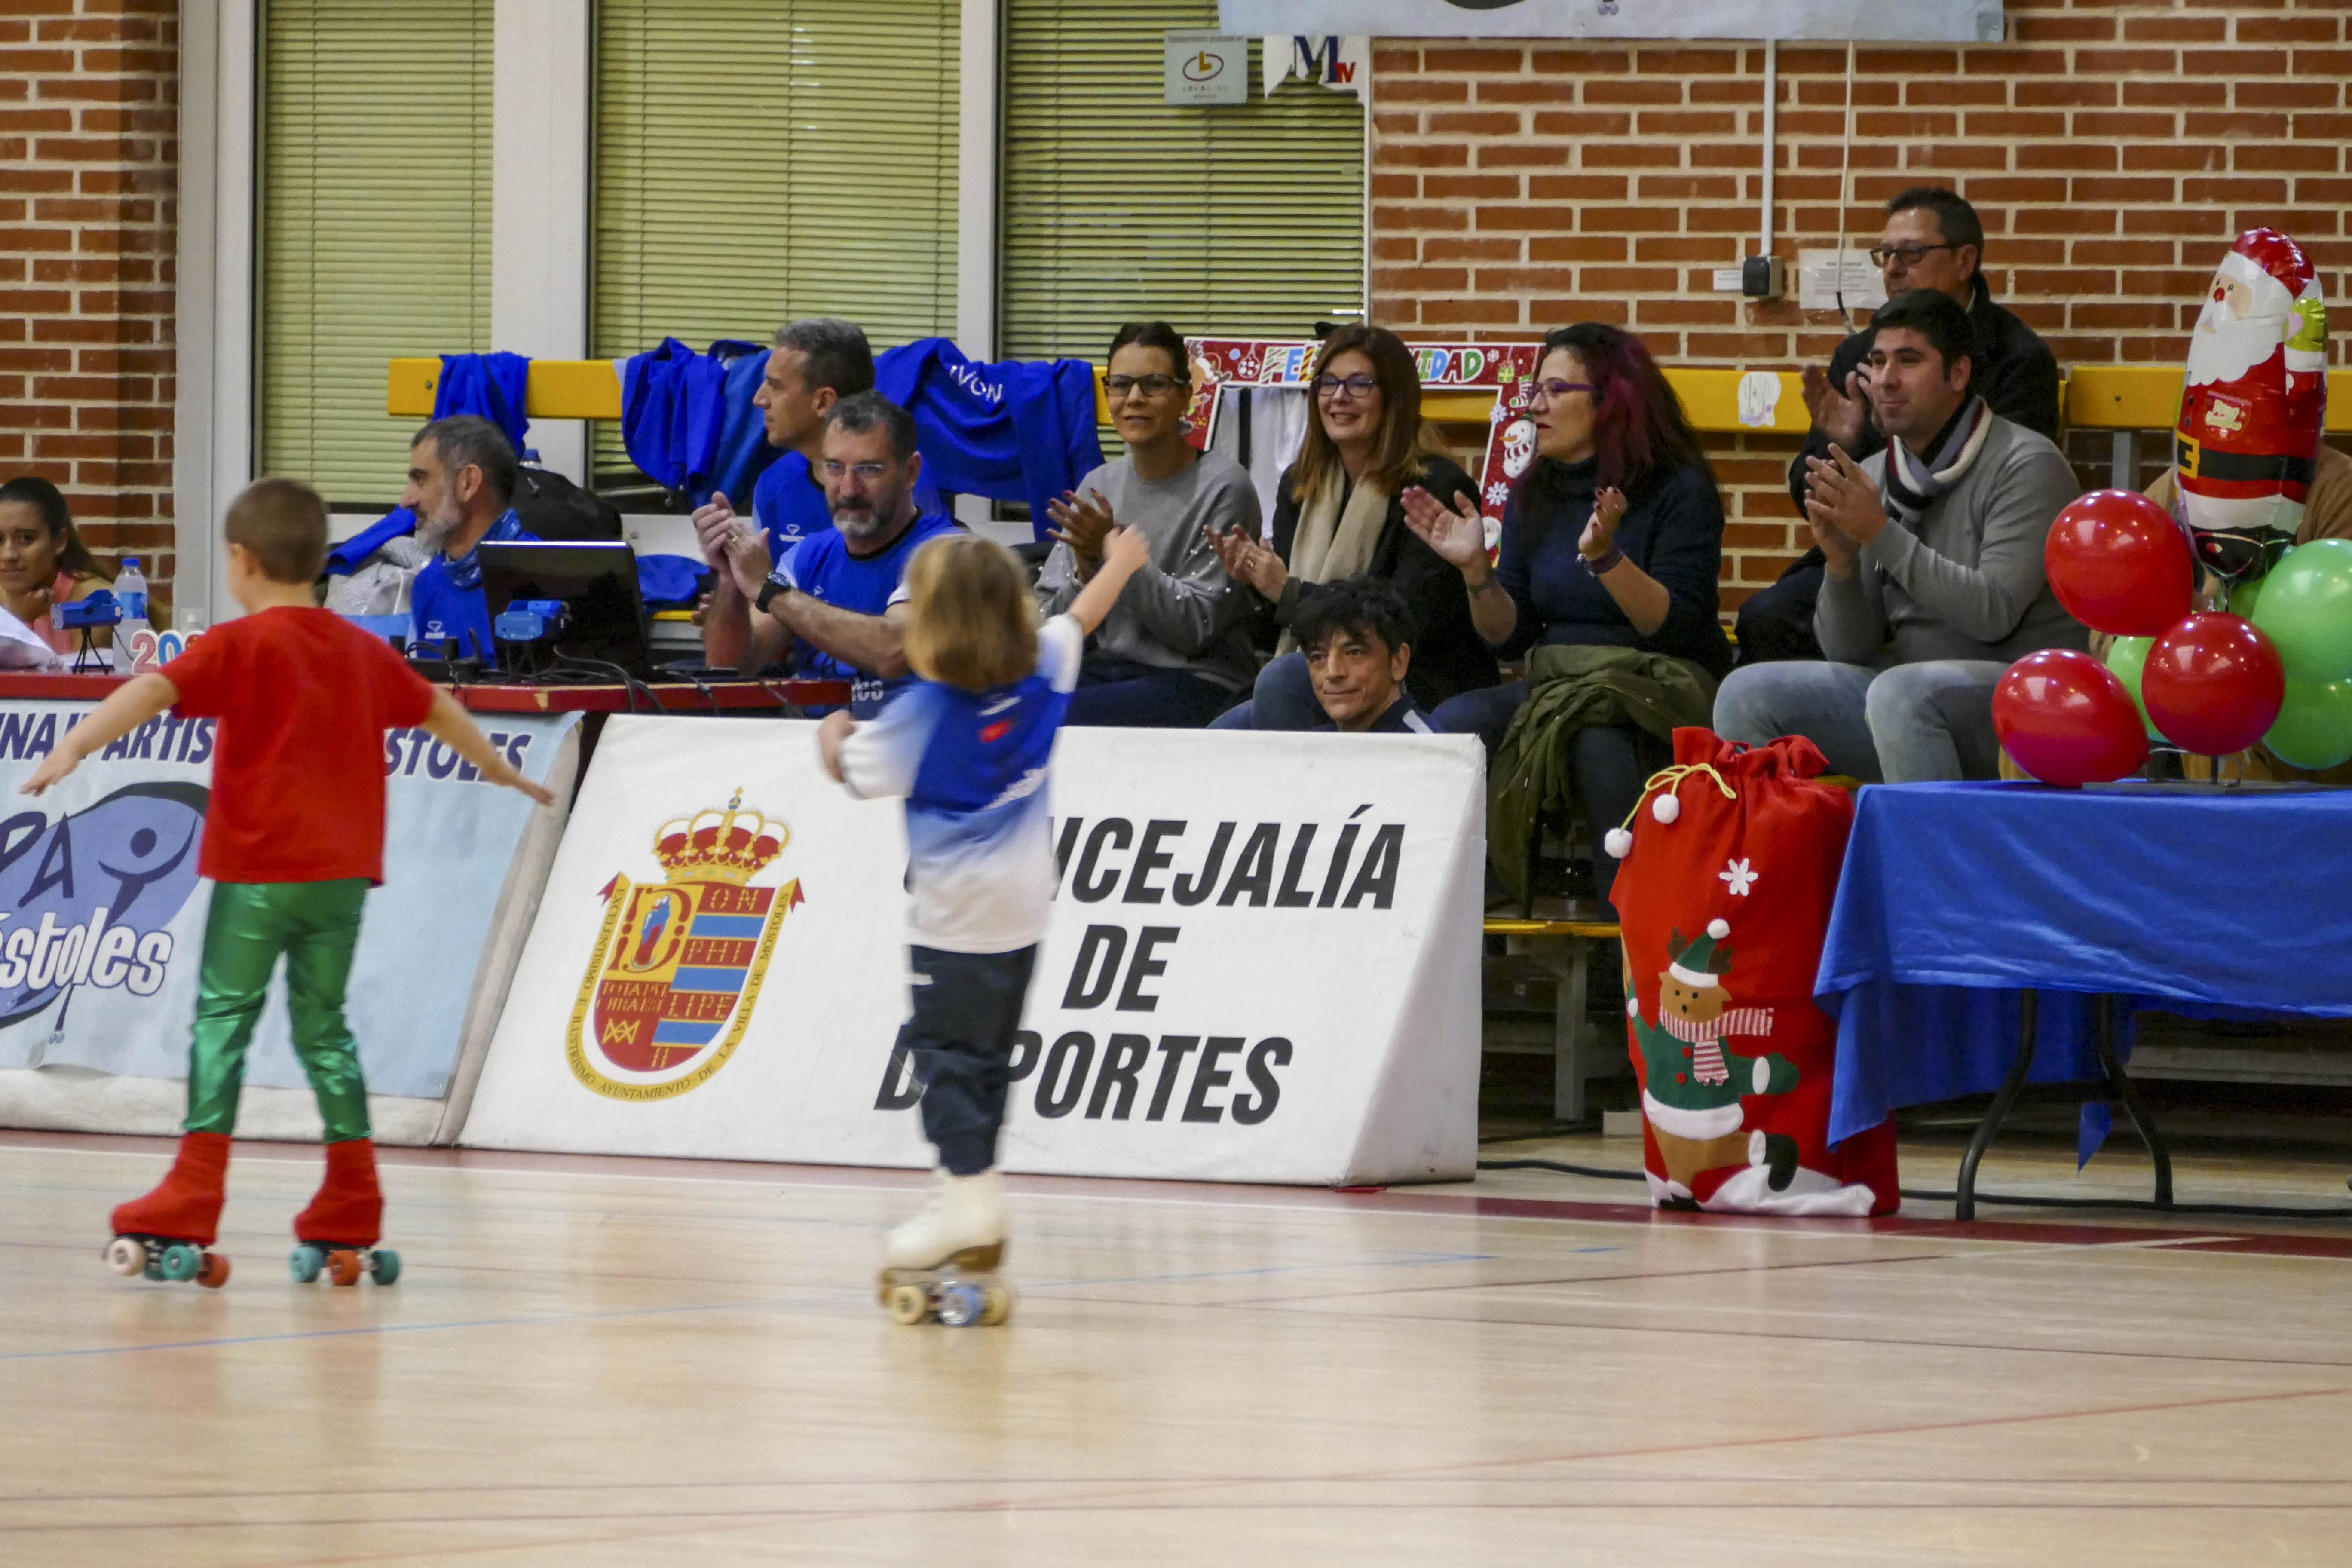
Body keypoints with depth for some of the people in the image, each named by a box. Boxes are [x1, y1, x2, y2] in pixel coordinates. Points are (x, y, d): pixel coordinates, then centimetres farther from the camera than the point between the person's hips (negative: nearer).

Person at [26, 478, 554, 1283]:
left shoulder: (240, 645, -5)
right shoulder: (363, 650, 15)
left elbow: (155, 691, -22)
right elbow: (437, 710, 30)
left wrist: (77, 744, -34)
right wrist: (502, 770, 47)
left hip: (259, 869, -6)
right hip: (344, 870, 6)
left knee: (223, 1019, -5)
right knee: (323, 1027, 14)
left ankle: (193, 1200, -14)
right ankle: (352, 1209, 13)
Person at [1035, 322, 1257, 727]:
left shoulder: (1223, 488, -7)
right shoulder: (1099, 485, 12)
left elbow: (1197, 628, -12)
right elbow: (1052, 627, 9)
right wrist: (1087, 568, -11)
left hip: (1201, 682, -5)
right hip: (1106, 669, 5)